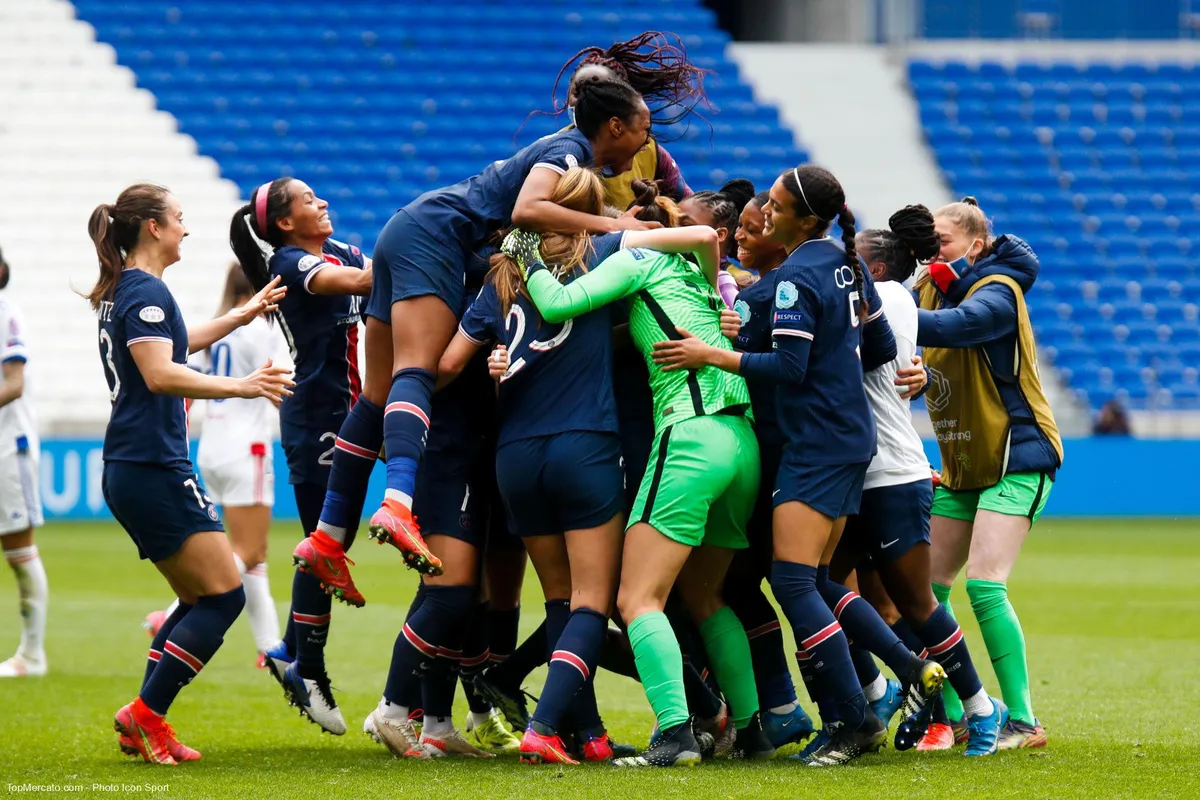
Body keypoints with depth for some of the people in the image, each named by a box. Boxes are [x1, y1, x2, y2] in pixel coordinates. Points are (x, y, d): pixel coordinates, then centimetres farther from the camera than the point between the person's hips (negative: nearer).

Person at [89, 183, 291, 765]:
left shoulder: (122, 292, 18)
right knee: (224, 595, -8)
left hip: (128, 472, 10)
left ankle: (145, 723, 8)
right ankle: (146, 714, -11)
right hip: (155, 470, -10)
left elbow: (172, 342, 37)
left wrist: (245, 313, 43)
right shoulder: (146, 291, -13)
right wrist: (241, 387, -26)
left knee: (198, 598, 13)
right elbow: (160, 374, -26)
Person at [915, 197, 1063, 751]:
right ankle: (950, 715, 14)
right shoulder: (933, 286, 6)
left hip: (1015, 460, -8)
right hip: (960, 467, 8)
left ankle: (1022, 722, -11)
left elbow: (955, 326, -37)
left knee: (983, 584, -17)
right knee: (926, 586, 4)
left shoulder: (997, 293, -18)